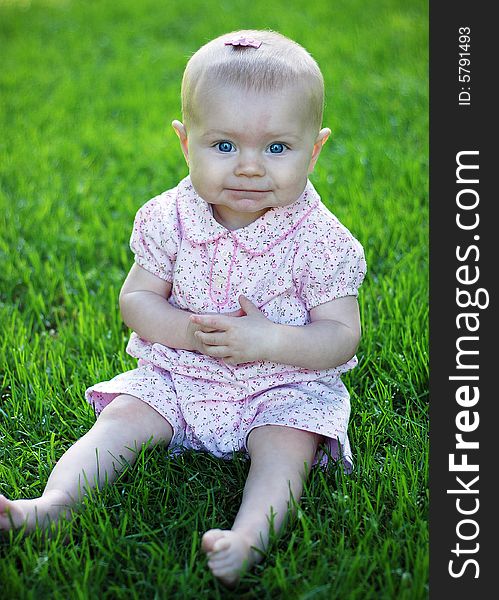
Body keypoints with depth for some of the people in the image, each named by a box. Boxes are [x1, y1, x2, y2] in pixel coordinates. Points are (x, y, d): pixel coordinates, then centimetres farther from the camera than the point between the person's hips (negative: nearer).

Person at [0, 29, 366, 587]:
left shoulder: (318, 239, -14)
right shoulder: (170, 220, -6)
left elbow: (341, 336, -13)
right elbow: (136, 299, -2)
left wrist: (267, 340, -29)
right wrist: (191, 332, -22)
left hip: (285, 385, -2)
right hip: (176, 376, 3)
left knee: (285, 443, -27)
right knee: (124, 418, -15)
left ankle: (251, 533, -44)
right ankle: (53, 504, -26)